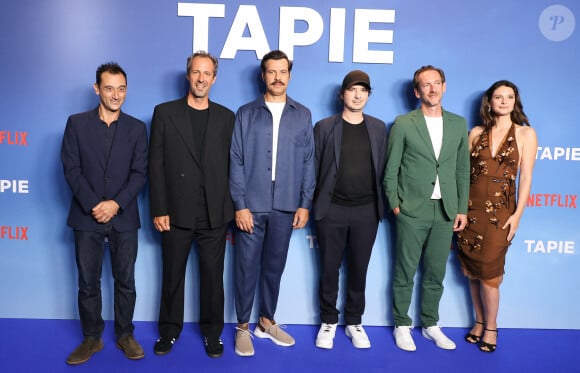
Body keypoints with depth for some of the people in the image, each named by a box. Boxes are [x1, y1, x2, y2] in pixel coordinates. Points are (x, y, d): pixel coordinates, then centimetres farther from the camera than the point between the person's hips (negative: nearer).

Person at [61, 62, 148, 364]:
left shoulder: (137, 128, 4)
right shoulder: (77, 123, 3)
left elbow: (140, 173, -2)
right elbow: (71, 169, -2)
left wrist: (116, 203, -14)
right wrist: (93, 205, -12)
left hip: (124, 217, 0)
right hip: (87, 217, 0)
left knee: (126, 281, 8)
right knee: (88, 282, 8)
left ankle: (125, 335, 24)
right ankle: (91, 338, 23)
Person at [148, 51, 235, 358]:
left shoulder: (226, 117, 6)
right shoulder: (164, 113, 1)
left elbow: (232, 166, 5)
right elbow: (156, 166, -2)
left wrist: (232, 208, 1)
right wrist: (159, 210, -7)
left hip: (215, 214, 1)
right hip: (177, 213, 0)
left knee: (213, 275, 10)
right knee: (172, 274, 13)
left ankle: (212, 331, 27)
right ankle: (169, 330, 32)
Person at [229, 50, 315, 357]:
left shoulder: (302, 115, 7)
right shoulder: (246, 114, 3)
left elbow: (308, 162, 6)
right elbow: (236, 161, -2)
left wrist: (305, 204, 1)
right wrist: (240, 205, -9)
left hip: (285, 206, 2)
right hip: (251, 205, -1)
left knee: (274, 266, 12)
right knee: (247, 266, 5)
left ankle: (266, 321, 28)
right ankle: (243, 326, 20)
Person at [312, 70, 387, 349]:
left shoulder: (378, 128, 8)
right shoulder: (324, 127, 1)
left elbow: (382, 168, 8)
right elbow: (314, 168, 2)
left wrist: (380, 204, 4)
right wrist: (311, 204, -1)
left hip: (367, 210, 2)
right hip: (332, 209, -1)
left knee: (359, 269, 11)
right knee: (329, 269, 8)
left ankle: (354, 322, 26)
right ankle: (328, 321, 24)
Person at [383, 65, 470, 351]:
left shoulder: (458, 124, 9)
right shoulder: (403, 124, -2)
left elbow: (463, 170, 11)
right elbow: (391, 170, 0)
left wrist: (462, 209, 7)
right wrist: (395, 205, -5)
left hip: (446, 212, 3)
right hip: (412, 210, -3)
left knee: (436, 273, 13)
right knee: (405, 273, 6)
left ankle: (430, 325, 29)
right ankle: (402, 326, 21)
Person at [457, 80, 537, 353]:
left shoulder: (526, 133, 1)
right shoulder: (476, 133, 7)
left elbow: (525, 177, -3)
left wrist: (517, 214, -9)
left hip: (500, 209, -3)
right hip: (471, 206, 3)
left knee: (488, 271, -1)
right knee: (472, 270, 9)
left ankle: (490, 327, 20)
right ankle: (479, 322, 27)